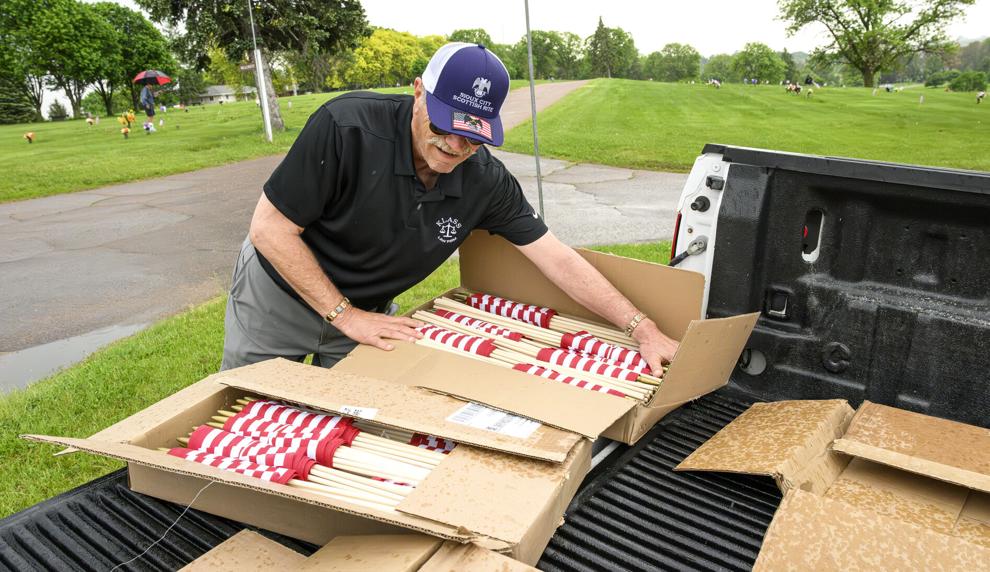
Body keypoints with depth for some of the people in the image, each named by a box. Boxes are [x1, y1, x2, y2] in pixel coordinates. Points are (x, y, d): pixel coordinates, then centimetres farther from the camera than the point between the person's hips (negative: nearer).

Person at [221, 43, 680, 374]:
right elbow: (269, 228, -25)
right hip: (278, 294, -2)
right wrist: (344, 315, -26)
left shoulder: (486, 182, -19)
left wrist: (642, 328, -20)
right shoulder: (346, 126, -32)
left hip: (369, 311, 3)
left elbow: (559, 260, -15)